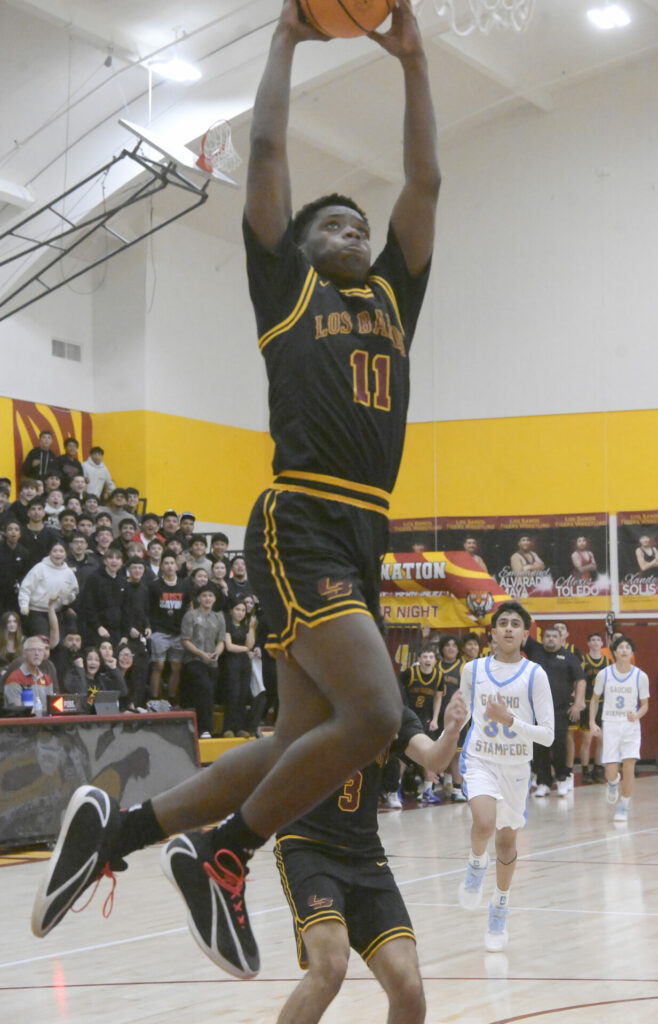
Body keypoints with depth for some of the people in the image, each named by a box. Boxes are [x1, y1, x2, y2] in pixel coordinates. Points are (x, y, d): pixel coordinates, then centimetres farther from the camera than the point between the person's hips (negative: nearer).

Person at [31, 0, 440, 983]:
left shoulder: (393, 299, 23)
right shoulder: (285, 286, 9)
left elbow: (425, 180, 21)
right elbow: (266, 150, 7)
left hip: (363, 537, 7)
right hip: (301, 526, -7)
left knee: (298, 748, 6)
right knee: (373, 713, -22)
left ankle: (118, 827, 16)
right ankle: (219, 854, -5)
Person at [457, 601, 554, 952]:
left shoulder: (534, 674, -10)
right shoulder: (472, 670, -3)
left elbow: (547, 735, -12)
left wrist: (509, 719, -24)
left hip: (516, 767, 1)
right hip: (479, 761, 0)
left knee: (507, 838, 11)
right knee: (484, 823, -27)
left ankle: (499, 911, 32)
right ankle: (476, 864, 6)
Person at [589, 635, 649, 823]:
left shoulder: (641, 676, -3)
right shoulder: (604, 674, -2)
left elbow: (645, 705, 5)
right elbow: (594, 699, 10)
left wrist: (636, 715, -16)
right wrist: (592, 723, 1)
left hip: (631, 726, 0)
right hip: (610, 725, 0)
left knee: (629, 767, -11)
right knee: (611, 772, -3)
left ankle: (623, 806, 6)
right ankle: (613, 782, 35)